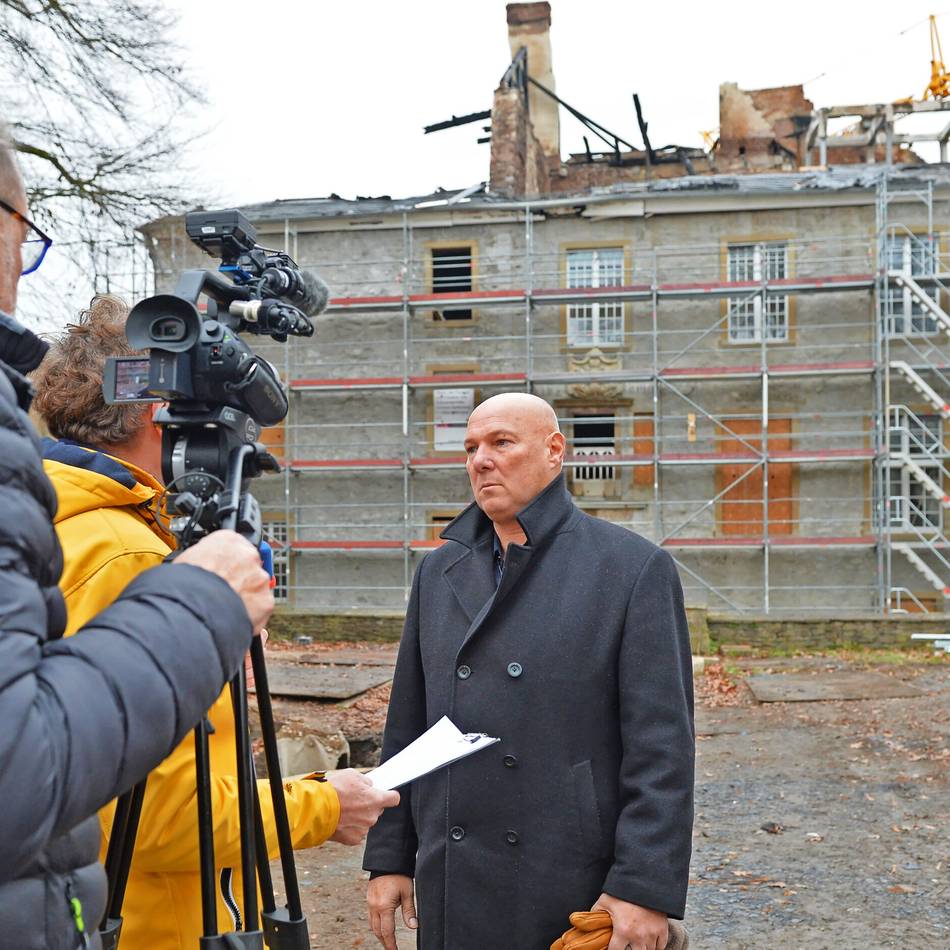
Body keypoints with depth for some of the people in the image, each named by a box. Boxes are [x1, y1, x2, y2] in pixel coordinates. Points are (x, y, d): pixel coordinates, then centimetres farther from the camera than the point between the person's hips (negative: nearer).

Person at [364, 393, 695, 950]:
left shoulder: (636, 568, -7)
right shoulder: (440, 572, 8)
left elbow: (662, 747, -11)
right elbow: (407, 728, 11)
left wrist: (646, 888, -15)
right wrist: (390, 859, 8)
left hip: (579, 894, -4)